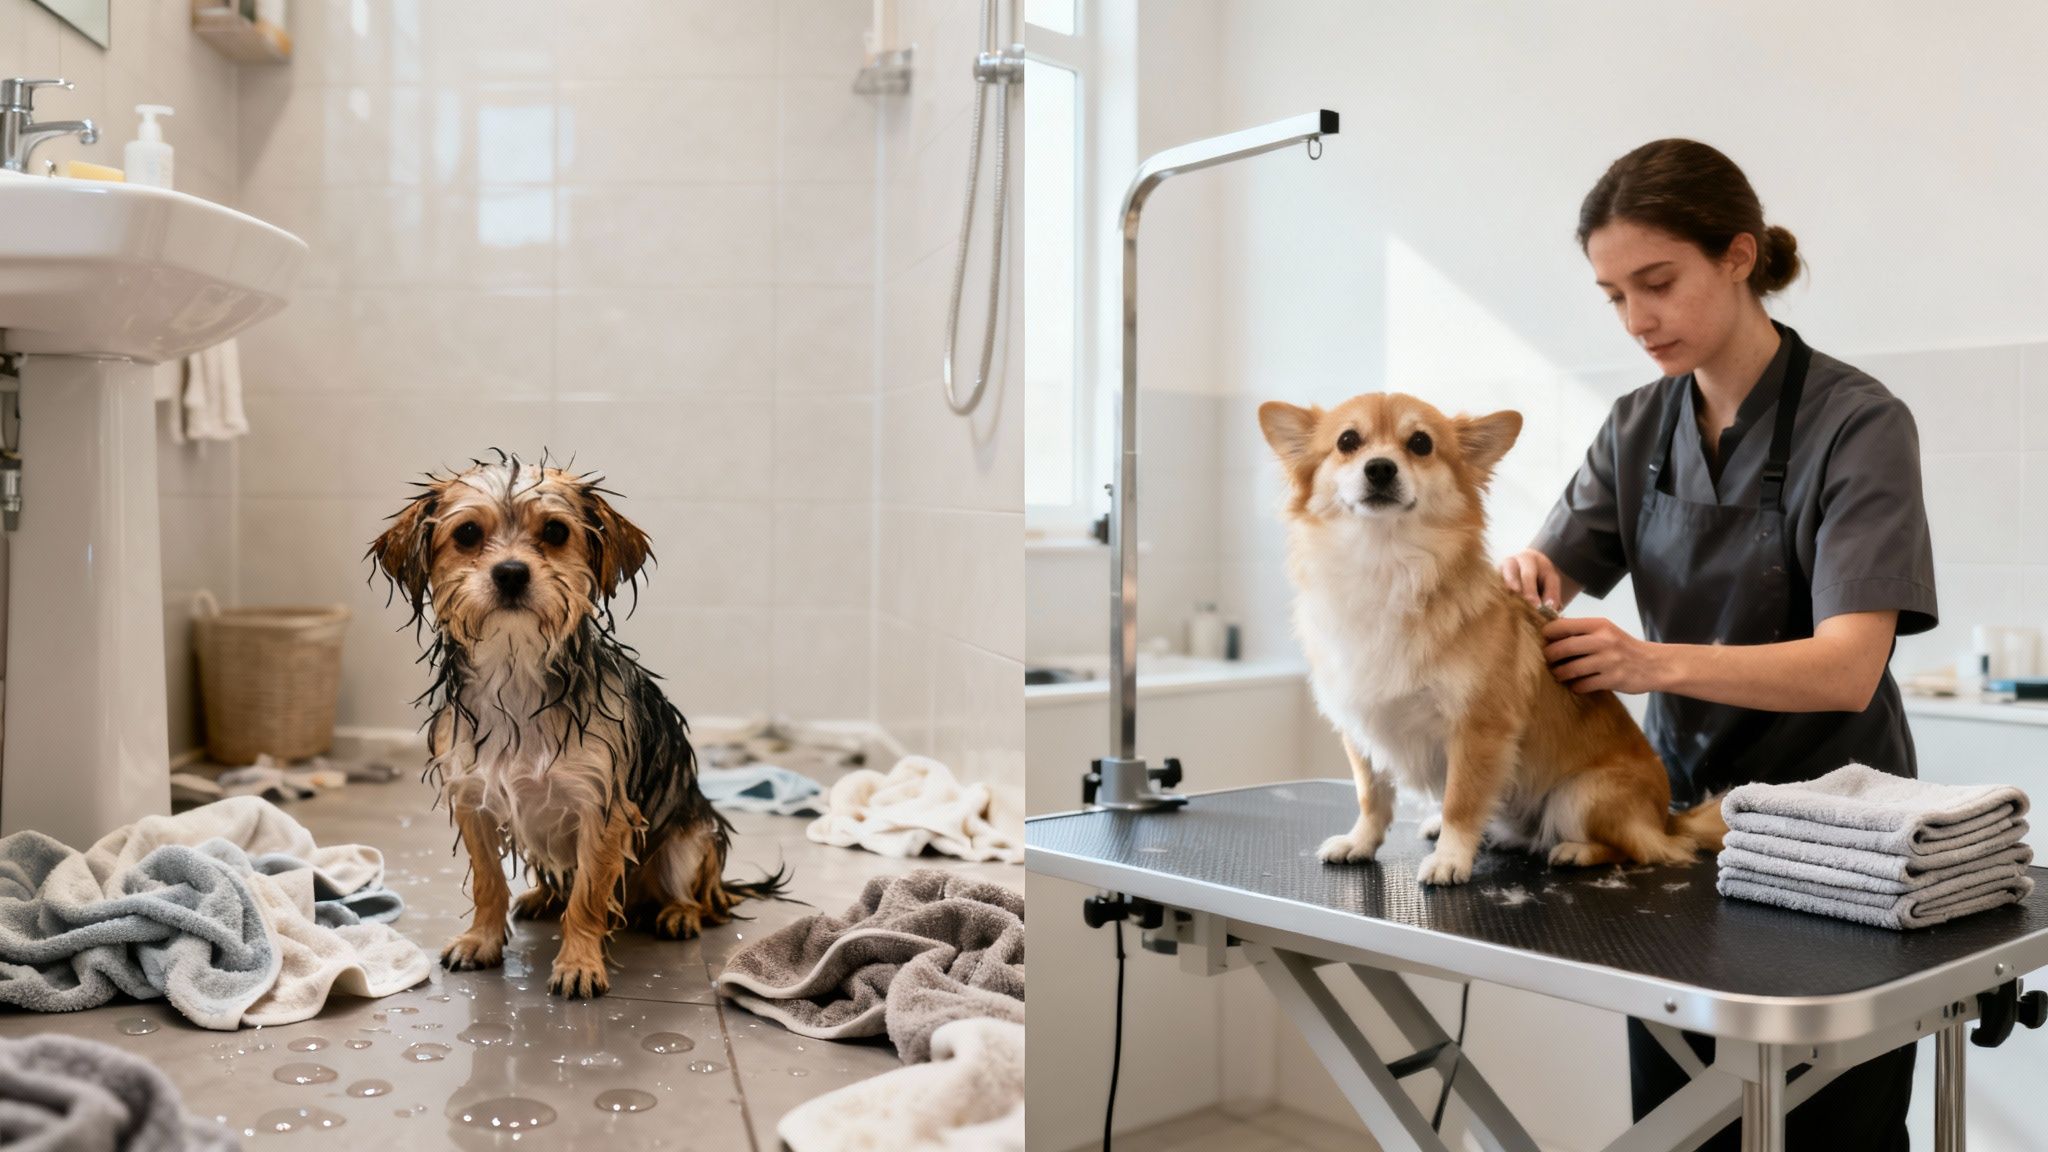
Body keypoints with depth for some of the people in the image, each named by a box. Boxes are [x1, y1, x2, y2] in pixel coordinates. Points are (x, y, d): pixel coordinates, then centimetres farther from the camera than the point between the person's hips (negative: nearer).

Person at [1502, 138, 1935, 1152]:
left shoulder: (1857, 423, -14)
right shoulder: (1637, 430, 3)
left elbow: (1848, 667, -24)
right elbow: (1550, 574, -1)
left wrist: (1656, 661, -39)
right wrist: (1521, 578, -25)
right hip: (1683, 813, 5)